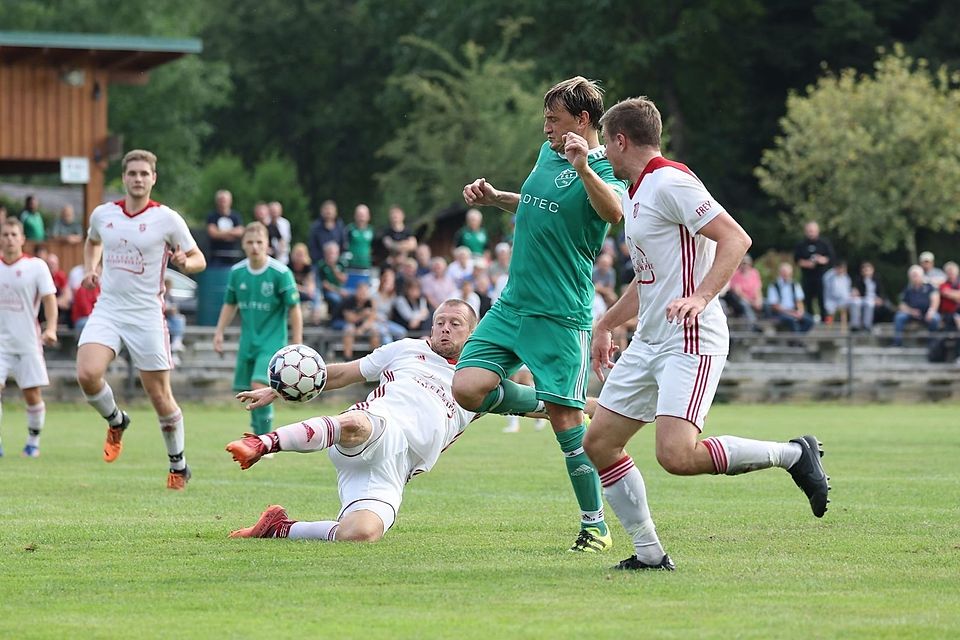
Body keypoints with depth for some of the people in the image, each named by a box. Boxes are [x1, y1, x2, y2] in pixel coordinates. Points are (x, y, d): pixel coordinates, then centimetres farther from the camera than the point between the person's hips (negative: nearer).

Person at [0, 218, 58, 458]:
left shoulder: (36, 266, -1)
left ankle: (33, 441, 18)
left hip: (28, 341, -1)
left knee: (32, 395, -1)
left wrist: (50, 329, -16)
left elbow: (49, 299, -3)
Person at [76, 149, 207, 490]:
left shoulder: (167, 219, -5)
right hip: (107, 309, 3)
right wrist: (90, 269, 10)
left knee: (160, 396, 1)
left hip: (146, 314, -3)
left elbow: (199, 260, 3)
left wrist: (184, 262, -19)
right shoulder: (103, 214, 5)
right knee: (87, 374, -21)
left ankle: (178, 465, 21)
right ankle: (115, 421, 10)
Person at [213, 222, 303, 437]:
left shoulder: (281, 273, -12)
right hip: (247, 342, 5)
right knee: (247, 392, 7)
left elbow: (294, 310, -8)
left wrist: (297, 344, -8)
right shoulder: (237, 272, 2)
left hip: (272, 341, -5)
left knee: (259, 385, -21)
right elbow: (230, 305, 16)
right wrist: (219, 332, 8)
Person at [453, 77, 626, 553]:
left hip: (561, 314, -7)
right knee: (467, 389, -8)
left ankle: (595, 526, 5)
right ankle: (541, 401, 20)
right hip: (512, 304, 7)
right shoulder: (548, 153, 14)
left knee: (565, 419, -7)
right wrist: (494, 198, 17)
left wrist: (583, 167, -50)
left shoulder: (604, 169, -10)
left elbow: (613, 212, -34)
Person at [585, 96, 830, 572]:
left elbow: (736, 238, -21)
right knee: (599, 444, 5)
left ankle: (793, 455, -8)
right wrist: (605, 325, 36)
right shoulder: (635, 193, 18)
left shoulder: (670, 182, -13)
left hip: (690, 341, -10)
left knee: (676, 455, -25)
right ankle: (648, 552, 10)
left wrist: (701, 297, -31)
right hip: (649, 341, 10)